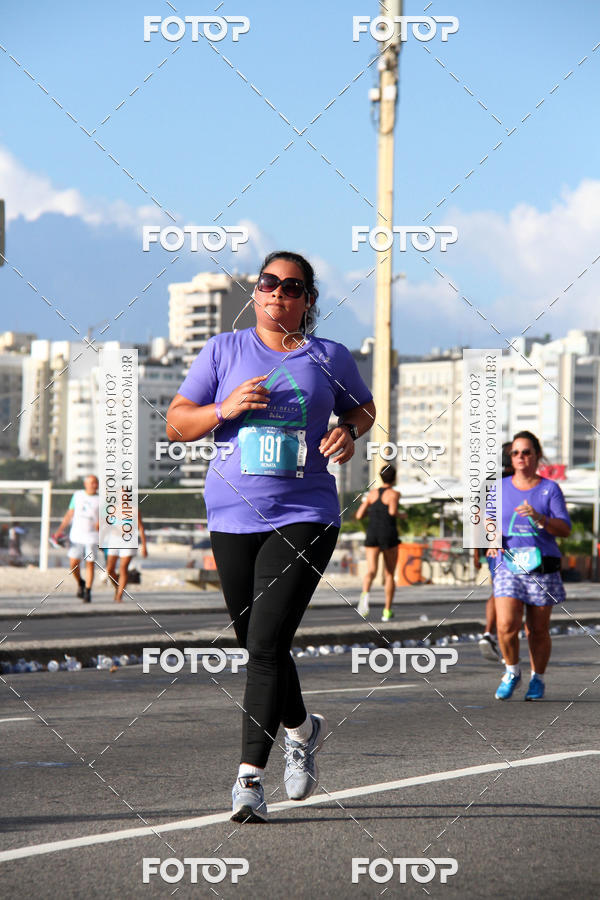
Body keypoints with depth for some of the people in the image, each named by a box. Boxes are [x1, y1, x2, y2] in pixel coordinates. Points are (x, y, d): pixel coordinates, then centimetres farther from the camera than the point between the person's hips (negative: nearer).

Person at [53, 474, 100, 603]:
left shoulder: (100, 500, 3)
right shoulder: (77, 495, 9)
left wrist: (100, 523, -22)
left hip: (92, 536, -2)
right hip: (76, 535, 2)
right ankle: (80, 583, 23)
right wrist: (60, 530, 8)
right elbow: (69, 514, 13)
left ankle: (87, 591, 6)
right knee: (73, 563, -3)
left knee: (90, 563, -3)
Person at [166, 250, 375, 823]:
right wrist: (225, 409, -12)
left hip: (304, 518, -2)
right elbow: (175, 424, 6)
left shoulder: (329, 357, 7)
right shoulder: (224, 351, 7)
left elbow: (363, 408, 24)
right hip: (233, 517, 3)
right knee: (258, 646, 11)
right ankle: (302, 729, 39)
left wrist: (347, 432, 2)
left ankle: (249, 776, -12)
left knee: (267, 642, -14)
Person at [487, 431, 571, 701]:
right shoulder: (500, 488, 10)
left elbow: (565, 528, -5)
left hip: (542, 567, -1)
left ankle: (538, 679, 25)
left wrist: (538, 518, -22)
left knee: (538, 630, 4)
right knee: (506, 626, -13)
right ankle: (512, 671, 12)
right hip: (508, 565, 1)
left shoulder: (549, 489, 2)